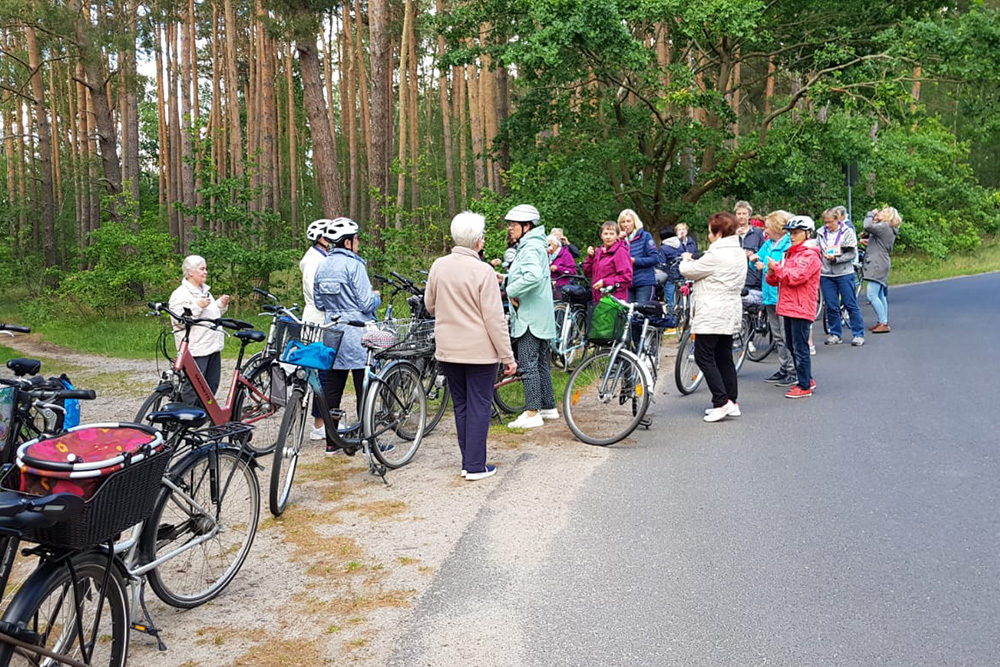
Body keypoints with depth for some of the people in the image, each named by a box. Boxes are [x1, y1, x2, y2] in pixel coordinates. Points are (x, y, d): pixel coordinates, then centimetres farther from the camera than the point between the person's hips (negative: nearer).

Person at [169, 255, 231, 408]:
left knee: (212, 384, 13)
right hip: (195, 349, -9)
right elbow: (178, 320, -19)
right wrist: (198, 306, -23)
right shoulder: (180, 294, -10)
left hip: (213, 346, 9)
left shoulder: (205, 291, 19)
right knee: (193, 387, -5)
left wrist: (221, 304, 12)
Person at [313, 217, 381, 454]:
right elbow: (366, 303, -16)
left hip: (332, 336, 7)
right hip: (357, 336, -7)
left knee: (332, 388, 10)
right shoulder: (354, 265, -14)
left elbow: (319, 303, 15)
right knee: (365, 389, 1)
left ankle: (331, 441, 15)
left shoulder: (321, 267, 9)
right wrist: (377, 297, 4)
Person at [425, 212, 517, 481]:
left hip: (447, 348, 5)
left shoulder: (438, 266, 1)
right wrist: (508, 356, -9)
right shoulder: (483, 271, -15)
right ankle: (475, 466, 7)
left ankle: (468, 461, 22)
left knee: (460, 405, 15)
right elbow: (495, 319, -15)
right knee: (479, 406, 4)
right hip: (479, 350, -5)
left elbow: (430, 304, 13)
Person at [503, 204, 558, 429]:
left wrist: (512, 291, -21)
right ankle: (549, 407, 24)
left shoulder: (530, 247, -15)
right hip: (541, 316, 11)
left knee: (528, 364, -7)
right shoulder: (533, 245, 17)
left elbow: (533, 276, -33)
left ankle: (532, 413, -5)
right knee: (540, 363, 16)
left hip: (530, 316, -11)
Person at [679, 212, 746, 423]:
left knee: (704, 356, -4)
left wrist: (685, 260, 11)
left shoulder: (716, 255, -18)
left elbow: (688, 271, -9)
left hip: (712, 314, -9)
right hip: (730, 313, 9)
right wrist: (694, 262, 12)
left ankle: (722, 402, -9)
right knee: (724, 357, 13)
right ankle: (732, 402, 16)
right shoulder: (739, 253, 13)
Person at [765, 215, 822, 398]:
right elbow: (775, 281, 19)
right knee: (792, 345, 15)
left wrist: (777, 267, -14)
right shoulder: (790, 253, 19)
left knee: (800, 347, -6)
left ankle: (804, 387, 0)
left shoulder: (810, 255, -9)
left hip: (801, 308, -10)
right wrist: (772, 273, -4)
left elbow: (797, 277, -23)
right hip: (789, 307, 10)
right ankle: (806, 379, 27)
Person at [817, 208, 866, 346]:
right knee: (831, 306, 6)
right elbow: (817, 252, 11)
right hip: (826, 274, 3)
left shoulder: (848, 232, -3)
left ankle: (858, 334, 8)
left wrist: (836, 258, -17)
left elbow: (853, 254, -6)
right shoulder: (821, 233, 5)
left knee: (851, 304, 1)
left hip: (844, 274, -3)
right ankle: (835, 334, 18)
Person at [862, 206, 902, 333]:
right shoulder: (889, 229, 20)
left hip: (878, 265, -11)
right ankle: (881, 322, 16)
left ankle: (883, 323, -13)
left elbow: (868, 226, -26)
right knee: (881, 296, 12)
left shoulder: (884, 227, -13)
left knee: (872, 295, -13)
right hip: (881, 264, 11)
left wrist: (870, 214, -10)